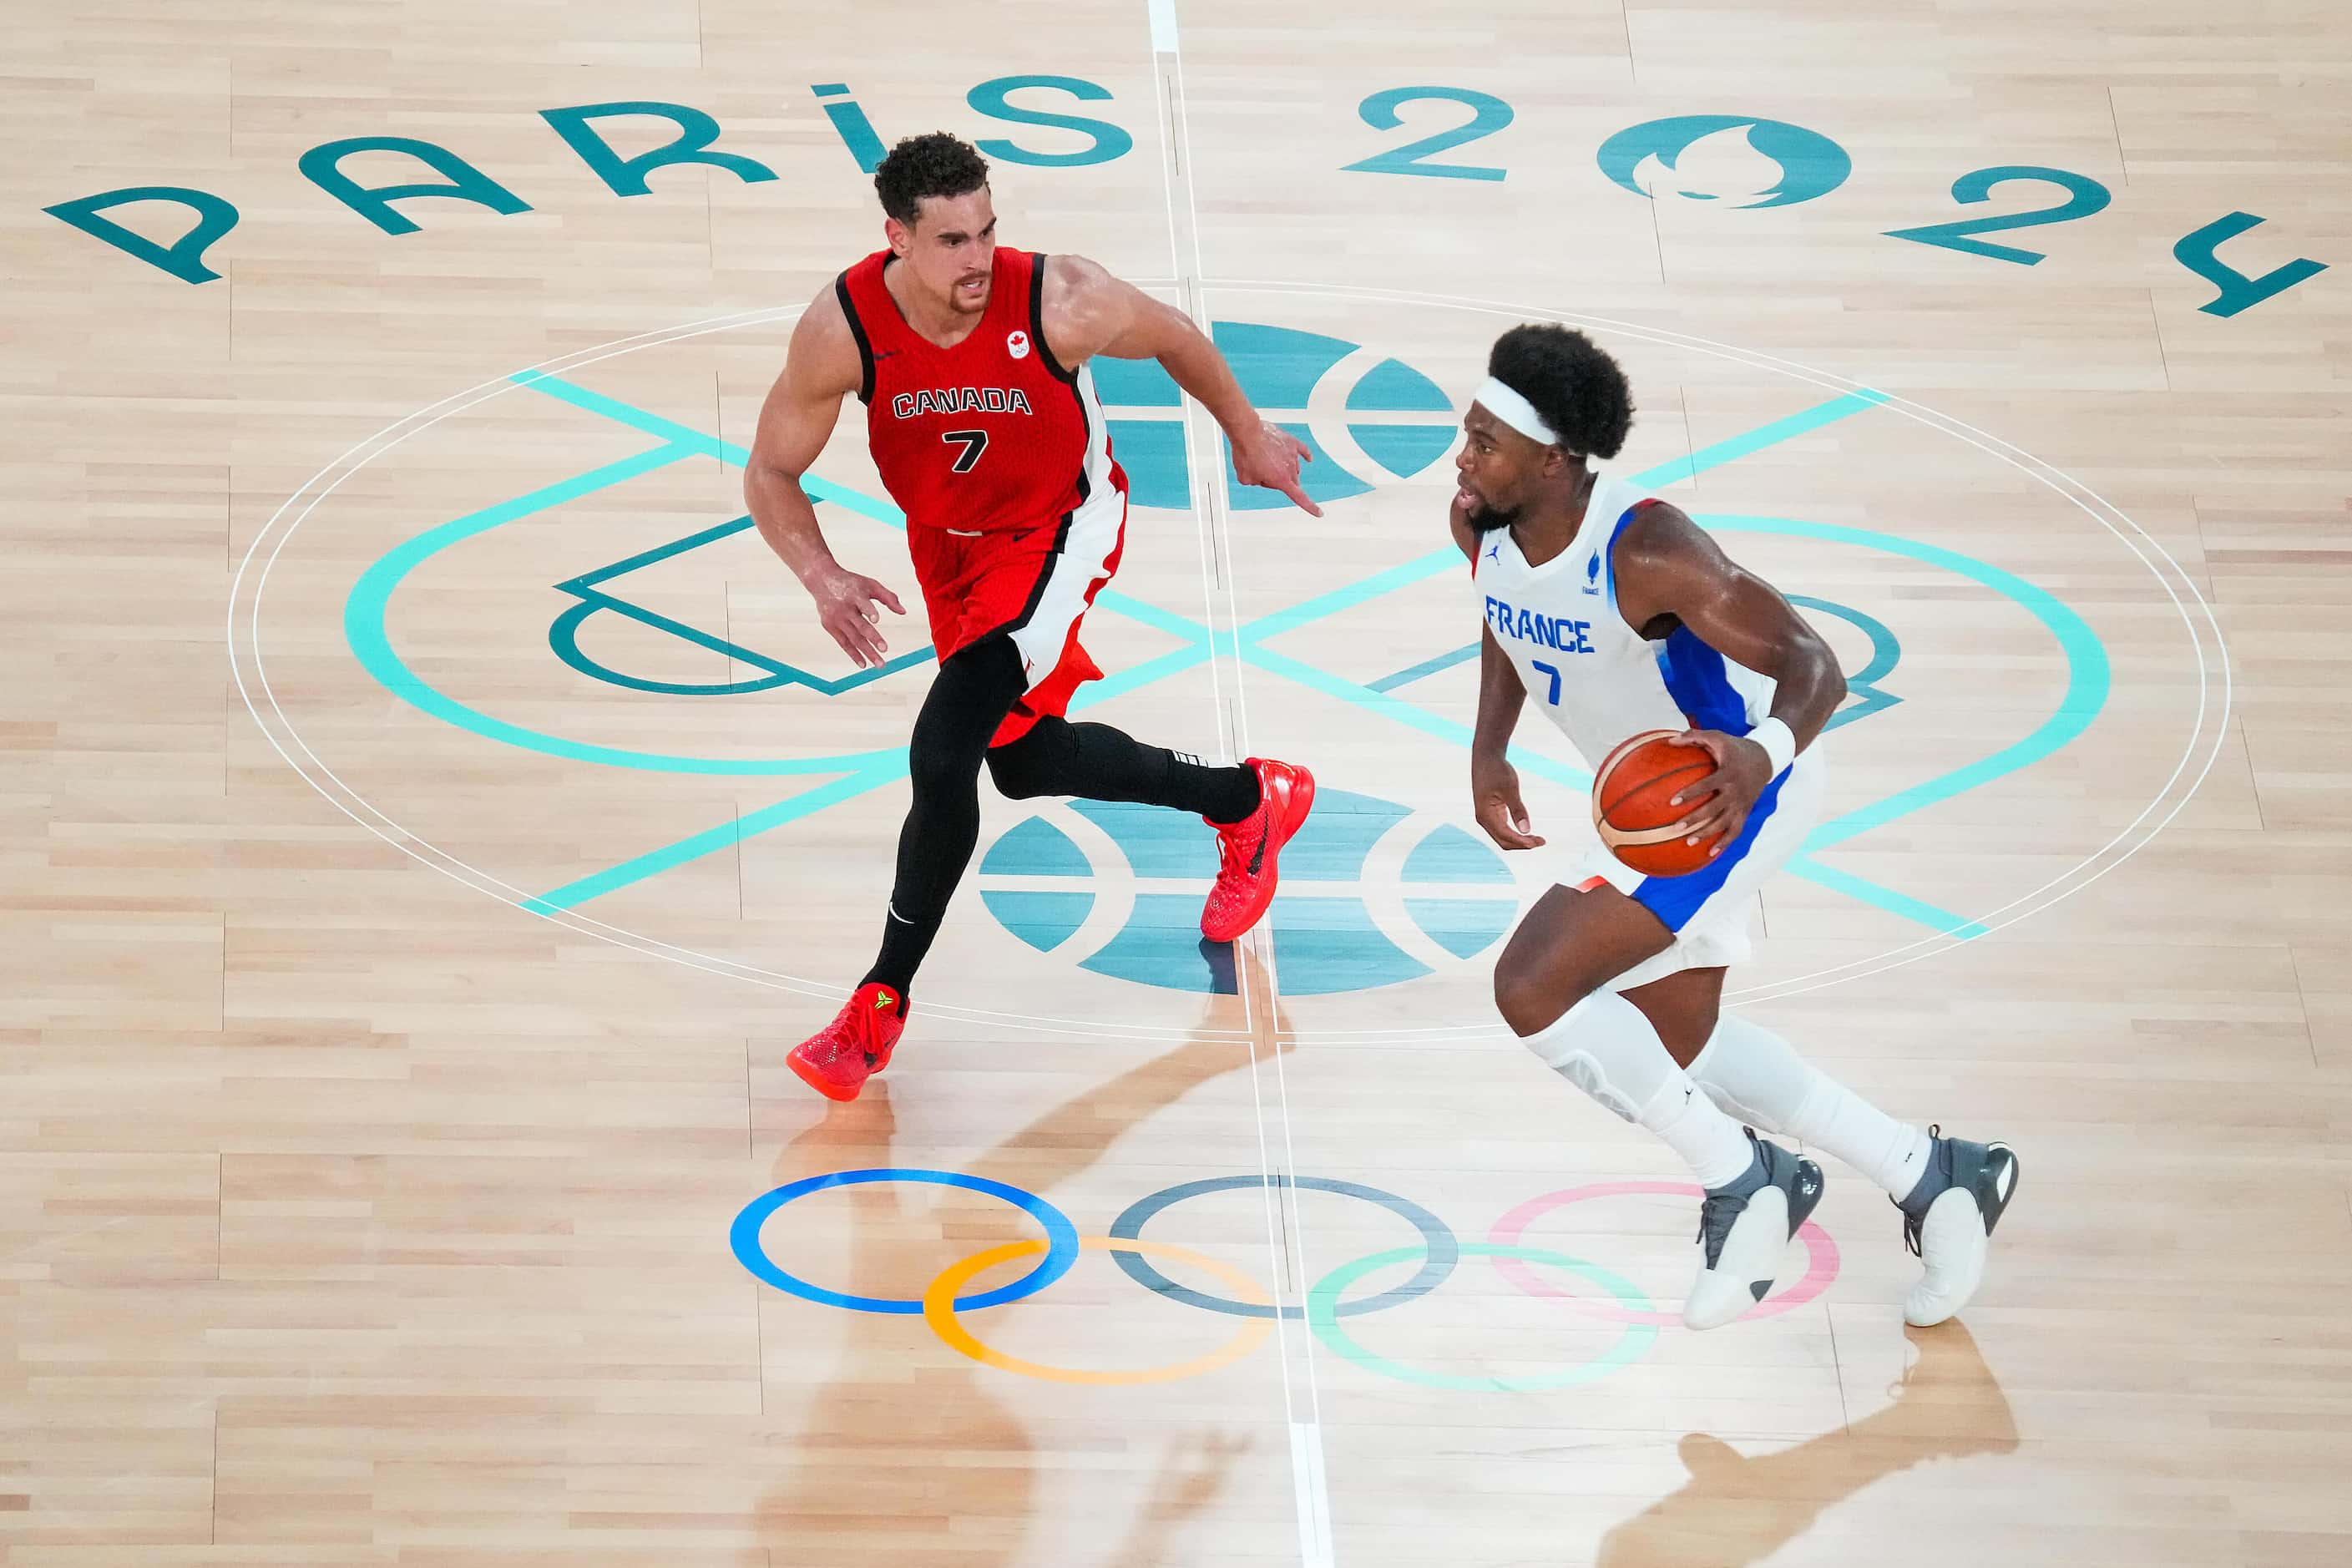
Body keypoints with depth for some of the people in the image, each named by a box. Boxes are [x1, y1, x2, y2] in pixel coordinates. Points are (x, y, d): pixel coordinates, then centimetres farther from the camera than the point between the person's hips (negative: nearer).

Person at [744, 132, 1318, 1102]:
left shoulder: (1060, 305, -32)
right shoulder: (843, 330, -26)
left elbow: (1173, 337, -9)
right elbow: (771, 473, -14)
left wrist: (1247, 435, 7)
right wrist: (821, 576, -33)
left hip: (1056, 529, -5)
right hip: (947, 539, 5)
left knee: (943, 757, -21)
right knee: (1026, 761, 20)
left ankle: (882, 1002, -3)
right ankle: (1251, 802, 45)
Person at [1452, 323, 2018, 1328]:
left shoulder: (1645, 551, -35)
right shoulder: (1481, 527, -12)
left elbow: (1811, 665, -37)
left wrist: (1764, 753, -57)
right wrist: (1487, 755, 2)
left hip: (1735, 789, -9)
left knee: (1532, 988, -21)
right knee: (1675, 1044, 19)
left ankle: (1741, 1180, -3)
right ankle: (1932, 1178, 33)